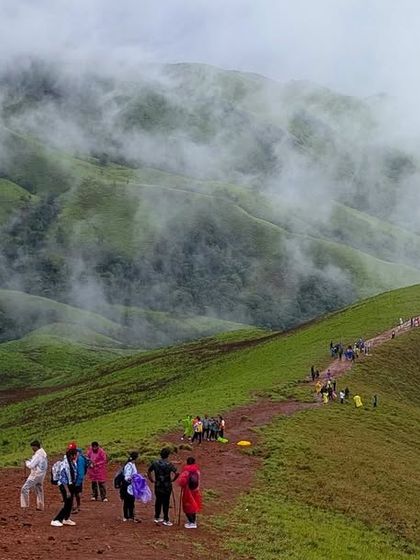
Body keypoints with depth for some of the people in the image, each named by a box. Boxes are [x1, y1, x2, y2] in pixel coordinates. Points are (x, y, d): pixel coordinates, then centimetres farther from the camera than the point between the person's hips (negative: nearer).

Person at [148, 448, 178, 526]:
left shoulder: (155, 463, -1)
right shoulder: (169, 464, -14)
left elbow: (149, 472, 8)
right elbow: (177, 473, -23)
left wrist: (152, 480, 15)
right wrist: (172, 479, -7)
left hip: (157, 486, 4)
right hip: (166, 486, -4)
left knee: (158, 501, 16)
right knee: (166, 503, 3)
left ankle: (157, 517, 26)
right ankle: (166, 520, 8)